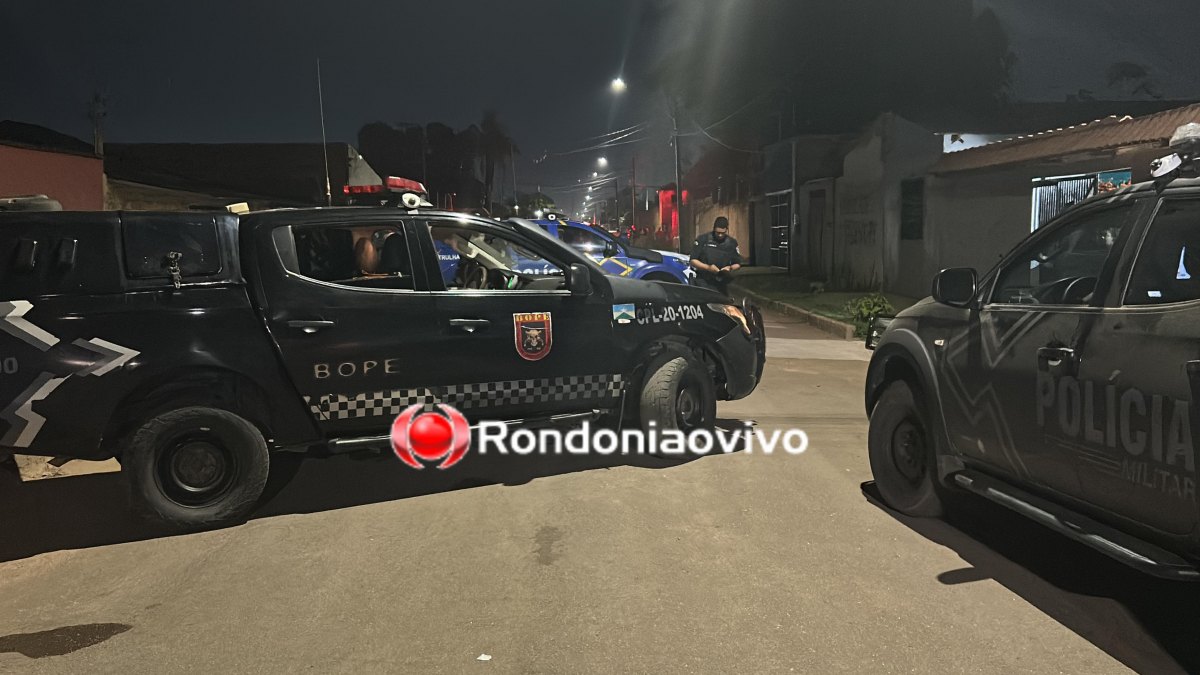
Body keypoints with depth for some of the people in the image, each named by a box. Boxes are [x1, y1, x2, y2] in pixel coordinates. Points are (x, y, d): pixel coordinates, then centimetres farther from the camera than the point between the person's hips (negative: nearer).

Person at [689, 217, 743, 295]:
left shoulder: (732, 243, 8)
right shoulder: (703, 239, -1)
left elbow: (738, 264, 14)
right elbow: (693, 260, -2)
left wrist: (730, 268, -10)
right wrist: (708, 267, -18)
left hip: (722, 285, 3)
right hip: (703, 283, -3)